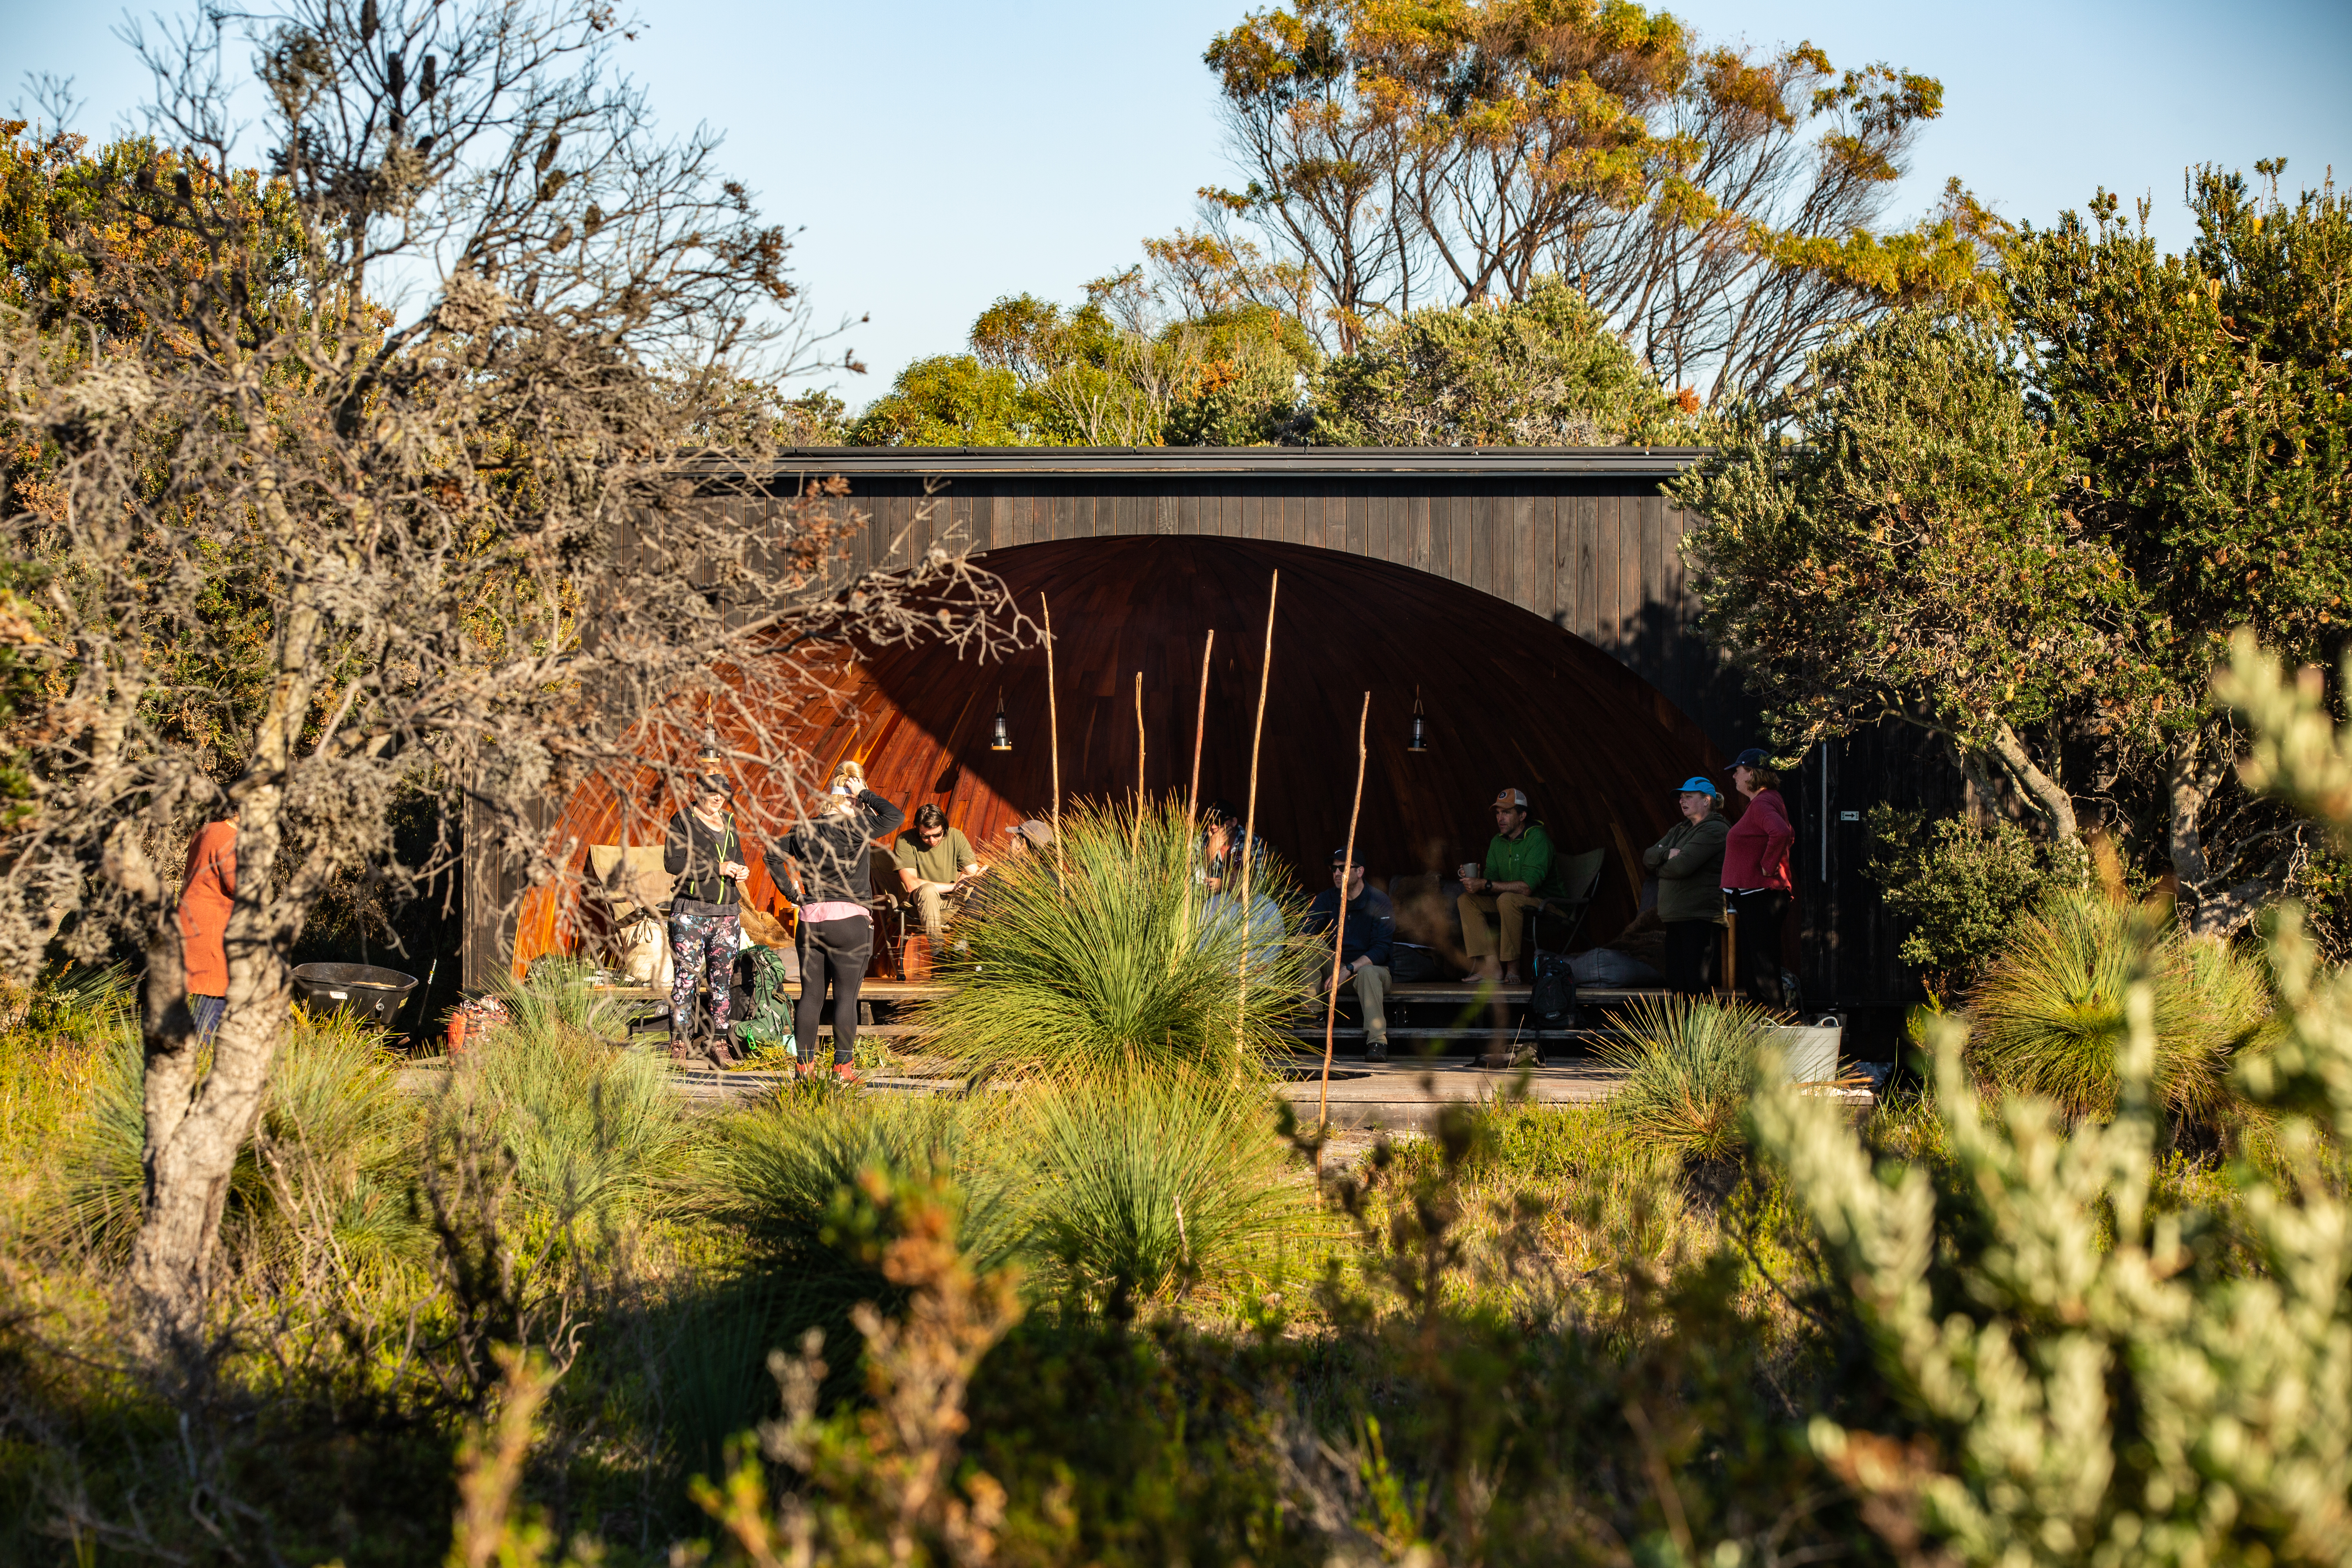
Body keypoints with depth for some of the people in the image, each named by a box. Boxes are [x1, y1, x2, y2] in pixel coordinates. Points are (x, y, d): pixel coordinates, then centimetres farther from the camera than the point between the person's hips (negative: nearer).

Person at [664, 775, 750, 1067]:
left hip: (727, 913, 5)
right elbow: (673, 862, -13)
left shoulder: (728, 821, 15)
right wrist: (717, 868, -17)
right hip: (690, 912, -5)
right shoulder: (683, 820, -3)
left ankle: (719, 1042, 7)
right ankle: (680, 1043, -2)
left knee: (723, 979, 3)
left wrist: (741, 870, 1)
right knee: (685, 978, -6)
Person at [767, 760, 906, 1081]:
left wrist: (791, 891, 16)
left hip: (811, 918, 5)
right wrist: (865, 795, -3)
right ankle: (842, 1065, 0)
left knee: (810, 994, 9)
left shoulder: (806, 830, 7)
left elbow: (774, 855, 17)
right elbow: (895, 816, -9)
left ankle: (804, 1063, 9)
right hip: (850, 920, -5)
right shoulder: (855, 829, -11)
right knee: (846, 995, 0)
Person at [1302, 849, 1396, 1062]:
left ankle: (1377, 1042, -45)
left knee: (1367, 972, -38)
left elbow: (1381, 950, -17)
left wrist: (1349, 969, -30)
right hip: (1335, 968, 4)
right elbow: (1305, 932, -8)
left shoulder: (1378, 901, -10)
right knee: (1314, 945, -20)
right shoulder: (1326, 899, 3)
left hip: (1372, 967, -4)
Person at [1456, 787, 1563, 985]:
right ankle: (1491, 967, -22)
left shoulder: (1537, 838, -18)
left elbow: (1527, 887, -27)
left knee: (1507, 899, -37)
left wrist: (1486, 885, -29)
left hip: (1543, 900, -8)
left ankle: (1513, 969, -29)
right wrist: (1473, 879, -21)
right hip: (1510, 902, 8)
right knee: (1465, 900, -10)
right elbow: (1491, 879, 3)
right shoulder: (1497, 842, 8)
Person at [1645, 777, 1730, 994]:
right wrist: (1668, 854, -8)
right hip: (1676, 917, 9)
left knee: (1699, 987, -12)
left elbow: (1681, 867, -18)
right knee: (1676, 982, 6)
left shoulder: (1714, 830, -8)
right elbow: (1648, 856, 14)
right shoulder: (1679, 830, 22)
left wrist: (1658, 869, 2)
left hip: (1701, 919, -9)